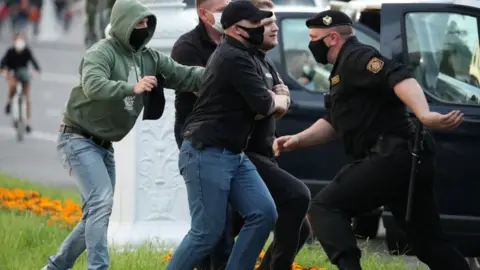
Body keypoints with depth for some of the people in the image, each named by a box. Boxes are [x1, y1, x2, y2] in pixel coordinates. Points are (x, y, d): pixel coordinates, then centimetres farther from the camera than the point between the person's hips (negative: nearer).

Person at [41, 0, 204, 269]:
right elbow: (92, 85, -36)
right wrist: (131, 88, -49)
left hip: (104, 144, 8)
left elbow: (184, 75, -5)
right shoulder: (102, 52, -17)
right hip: (79, 138, -8)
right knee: (101, 202, -21)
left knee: (97, 213, 11)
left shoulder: (150, 58, 4)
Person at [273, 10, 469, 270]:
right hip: (406, 158, 11)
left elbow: (400, 78, -25)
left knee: (324, 207, -13)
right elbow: (333, 123, 29)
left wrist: (424, 115, -42)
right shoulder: (345, 68, 25)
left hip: (394, 157, -11)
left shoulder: (356, 57, -7)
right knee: (429, 241, 14)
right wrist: (297, 140, 13)